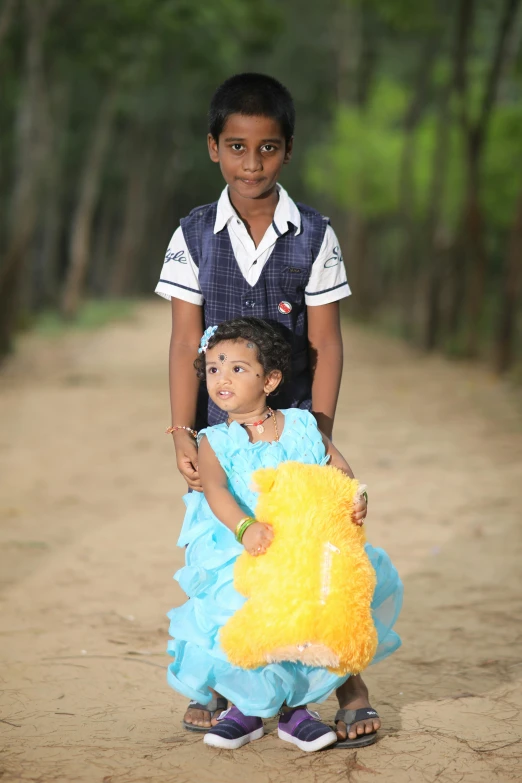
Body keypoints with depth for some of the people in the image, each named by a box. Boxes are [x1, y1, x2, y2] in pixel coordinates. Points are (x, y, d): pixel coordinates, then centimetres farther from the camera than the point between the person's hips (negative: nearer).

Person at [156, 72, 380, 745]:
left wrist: (319, 431, -10)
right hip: (218, 425, 1)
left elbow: (326, 343, -4)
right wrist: (182, 435, -9)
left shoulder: (314, 236, -4)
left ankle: (349, 685, 13)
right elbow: (185, 342, -4)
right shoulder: (194, 236, -2)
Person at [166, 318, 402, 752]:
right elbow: (215, 490, -14)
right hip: (240, 556, -2)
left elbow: (340, 468, 7)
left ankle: (296, 704, 4)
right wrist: (245, 526, -33)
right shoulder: (215, 442, 2)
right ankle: (249, 705, 8)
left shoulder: (301, 426, 8)